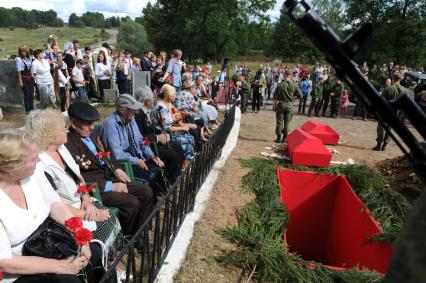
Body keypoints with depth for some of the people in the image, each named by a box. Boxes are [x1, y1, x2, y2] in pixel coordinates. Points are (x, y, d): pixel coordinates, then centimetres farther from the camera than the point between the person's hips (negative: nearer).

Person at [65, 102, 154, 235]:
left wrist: (117, 169, 4)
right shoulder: (69, 143, -20)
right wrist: (110, 186, -21)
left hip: (110, 177, 9)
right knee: (132, 203, -23)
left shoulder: (91, 134, 7)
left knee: (146, 192, 1)